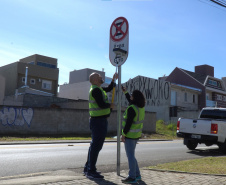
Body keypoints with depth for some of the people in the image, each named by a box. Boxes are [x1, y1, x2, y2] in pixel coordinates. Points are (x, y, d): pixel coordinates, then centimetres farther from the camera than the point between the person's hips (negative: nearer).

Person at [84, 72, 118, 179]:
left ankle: (87, 168, 25)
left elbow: (109, 89, 34)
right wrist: (110, 106, -7)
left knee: (95, 145, 16)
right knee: (96, 145, -7)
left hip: (98, 121, 11)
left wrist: (114, 79, 25)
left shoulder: (98, 89, 17)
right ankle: (91, 171, -1)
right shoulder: (96, 90, -15)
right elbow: (101, 105, -24)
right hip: (98, 121, -11)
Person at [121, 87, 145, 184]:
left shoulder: (132, 109, -20)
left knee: (130, 156, -2)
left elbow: (128, 123, -22)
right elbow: (130, 101, 26)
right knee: (131, 155, 19)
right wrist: (125, 92, 32)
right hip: (136, 134, 9)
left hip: (130, 135, -9)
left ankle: (132, 177, 4)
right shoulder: (141, 107, 7)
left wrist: (123, 134, -15)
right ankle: (137, 175, 25)